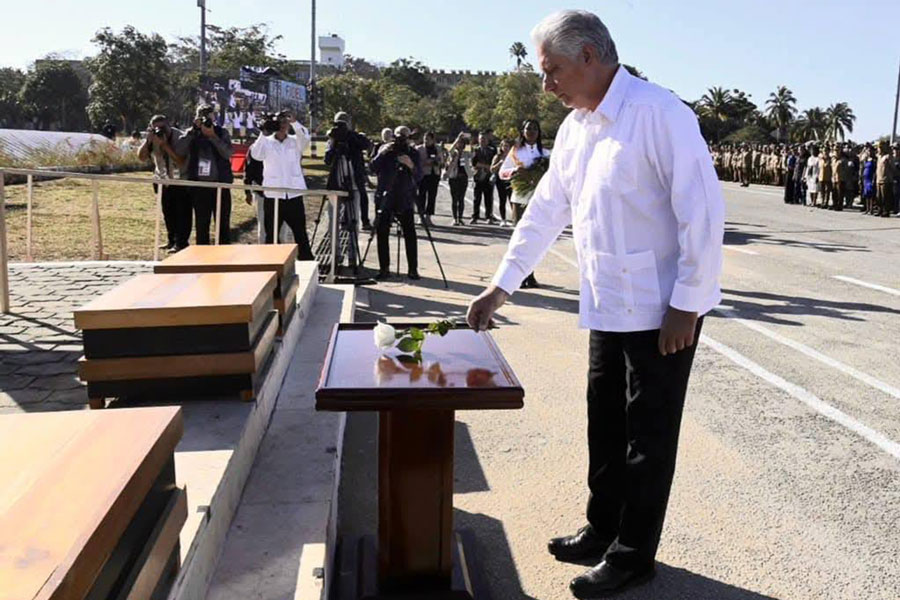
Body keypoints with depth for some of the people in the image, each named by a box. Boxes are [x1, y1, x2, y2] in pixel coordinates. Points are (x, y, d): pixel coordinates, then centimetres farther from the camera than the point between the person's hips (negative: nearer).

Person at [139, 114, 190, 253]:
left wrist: (164, 144, -32)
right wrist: (148, 140, -22)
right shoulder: (153, 138, -3)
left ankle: (181, 243, -4)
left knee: (182, 213, -8)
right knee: (168, 213, 12)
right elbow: (141, 157, -9)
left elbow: (181, 161, -29)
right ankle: (171, 240, 23)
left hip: (182, 181, -6)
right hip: (164, 180, 6)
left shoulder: (180, 137, -19)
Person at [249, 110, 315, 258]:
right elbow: (256, 155, -12)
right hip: (273, 195, 0)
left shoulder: (295, 141, 7)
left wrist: (294, 122, -29)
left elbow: (305, 137, -14)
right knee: (271, 235, 7)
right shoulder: (267, 142, 6)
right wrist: (264, 133, -19)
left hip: (294, 195, 0)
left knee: (301, 234, 5)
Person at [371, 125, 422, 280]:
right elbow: (374, 168, -4)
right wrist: (382, 154, -17)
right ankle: (384, 269, 5)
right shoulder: (385, 150, 6)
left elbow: (419, 176, -4)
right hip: (386, 199, 1)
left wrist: (411, 165, -22)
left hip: (405, 200, -1)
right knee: (382, 233, -3)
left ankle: (413, 269, 0)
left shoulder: (413, 153, 5)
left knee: (410, 234, -6)